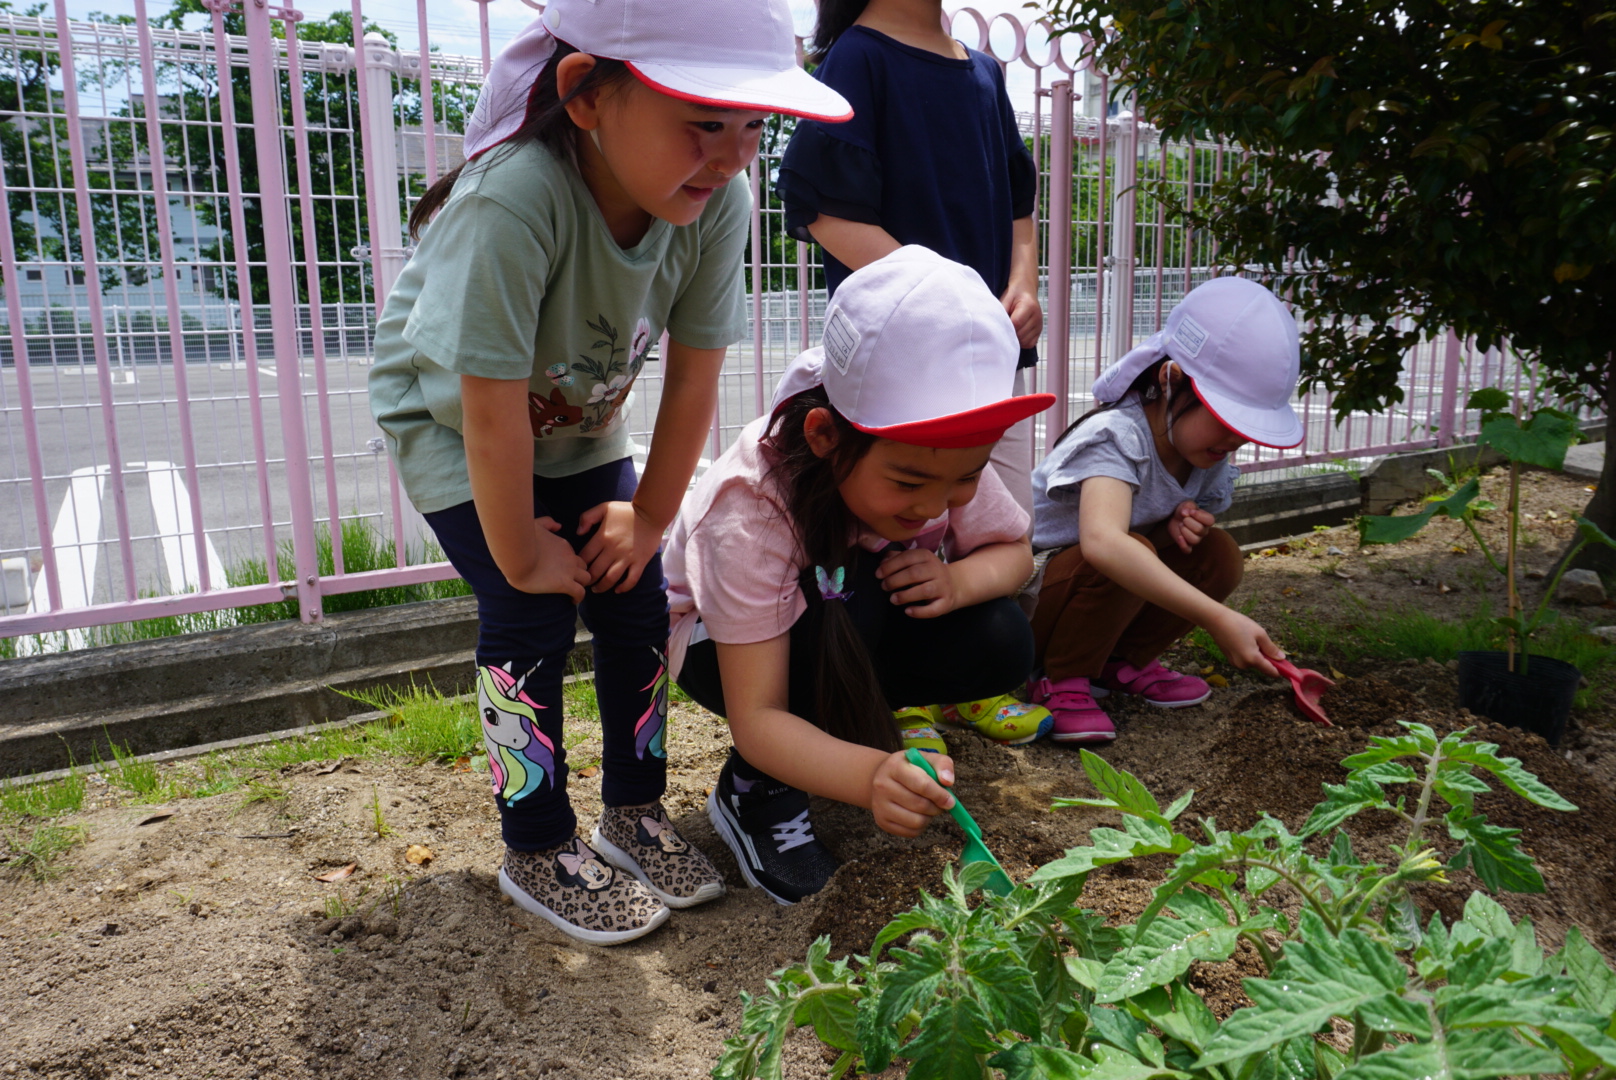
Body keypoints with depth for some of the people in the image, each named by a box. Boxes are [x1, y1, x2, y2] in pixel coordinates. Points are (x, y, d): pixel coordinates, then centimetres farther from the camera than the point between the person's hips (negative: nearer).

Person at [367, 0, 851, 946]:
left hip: (578, 422, 5)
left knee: (637, 604, -1)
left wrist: (649, 518, -9)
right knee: (533, 618, -13)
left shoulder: (717, 203, -26)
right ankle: (539, 852, 7)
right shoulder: (514, 201, -42)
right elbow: (492, 411, -35)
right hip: (451, 416, -4)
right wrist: (521, 558, -22)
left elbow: (693, 376, -16)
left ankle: (636, 813, 20)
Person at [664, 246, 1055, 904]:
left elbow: (1013, 550, -6)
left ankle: (847, 706, 4)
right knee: (848, 589, -38)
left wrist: (959, 579, -31)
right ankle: (755, 792, -15)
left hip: (860, 628, 5)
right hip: (724, 641, -5)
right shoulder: (751, 509, -38)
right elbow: (756, 718, -39)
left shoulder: (945, 462, -24)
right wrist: (870, 776, -58)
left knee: (1001, 646, -22)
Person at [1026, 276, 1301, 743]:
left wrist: (1188, 519, -13)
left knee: (1217, 554, -11)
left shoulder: (1211, 455, -4)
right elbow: (1101, 542, -50)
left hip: (1118, 597, 8)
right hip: (1030, 591, -7)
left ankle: (1125, 661, 5)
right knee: (1133, 550, -34)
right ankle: (1061, 681, -13)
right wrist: (1218, 619, -54)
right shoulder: (1117, 437, -30)